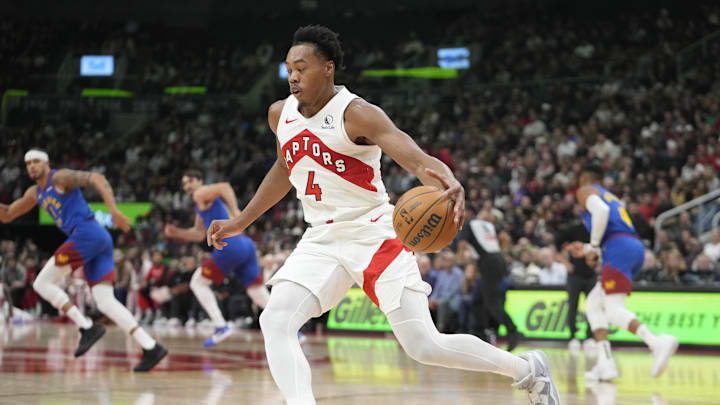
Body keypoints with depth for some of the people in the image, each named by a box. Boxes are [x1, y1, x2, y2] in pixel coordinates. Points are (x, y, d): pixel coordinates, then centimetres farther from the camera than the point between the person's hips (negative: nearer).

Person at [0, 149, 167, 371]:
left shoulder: (60, 177, 0)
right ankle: (151, 348, -12)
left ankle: (87, 327, -9)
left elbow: (97, 179, -12)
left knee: (42, 283, -5)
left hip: (87, 233, -9)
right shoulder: (35, 193, 26)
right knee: (105, 302, -2)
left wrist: (114, 211, -24)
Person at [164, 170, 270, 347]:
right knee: (261, 296, 9)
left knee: (198, 283, 4)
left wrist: (235, 212, -27)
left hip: (230, 245, -9)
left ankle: (221, 327, -6)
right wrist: (176, 232, 28)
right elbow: (199, 234, 39)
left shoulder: (201, 194, 3)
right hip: (247, 245, 9)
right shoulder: (201, 206, 30)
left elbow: (224, 186, -17)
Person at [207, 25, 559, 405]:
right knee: (274, 323, -18)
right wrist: (239, 223, 27)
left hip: (374, 235, -6)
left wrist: (448, 182, -52)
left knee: (425, 346, -8)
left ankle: (528, 369, 13)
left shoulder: (357, 114, -17)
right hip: (321, 240, 6)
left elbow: (419, 159, -28)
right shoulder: (280, 114, 3)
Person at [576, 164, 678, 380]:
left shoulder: (585, 191, 10)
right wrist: (588, 250, 40)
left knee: (613, 310, -17)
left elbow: (600, 210, -12)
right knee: (593, 303, 16)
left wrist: (594, 245, -5)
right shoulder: (612, 197, 35)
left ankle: (657, 342, -40)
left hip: (619, 249, -8)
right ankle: (605, 363, 5)